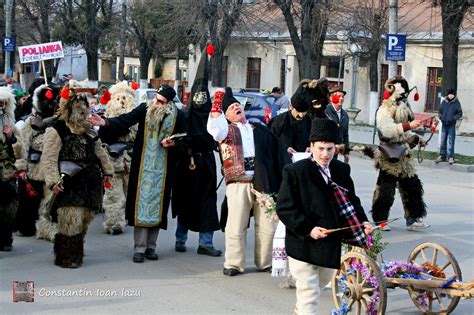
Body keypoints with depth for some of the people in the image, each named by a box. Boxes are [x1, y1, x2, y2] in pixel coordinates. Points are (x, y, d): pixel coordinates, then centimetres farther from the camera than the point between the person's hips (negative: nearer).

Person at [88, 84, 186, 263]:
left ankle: (151, 246, 17)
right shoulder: (145, 109, -3)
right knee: (141, 204, -3)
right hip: (143, 166, -1)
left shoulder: (178, 116, -1)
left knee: (157, 205, 5)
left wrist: (173, 144, -14)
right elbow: (125, 121, -13)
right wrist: (106, 123, -27)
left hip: (163, 169, 1)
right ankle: (139, 248, 1)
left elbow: (183, 143, 6)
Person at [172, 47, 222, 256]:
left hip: (206, 160, 3)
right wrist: (188, 157, -14)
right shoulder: (185, 114, -4)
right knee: (186, 200, 5)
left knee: (207, 202, 1)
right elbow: (181, 139, -9)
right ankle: (180, 240, 16)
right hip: (188, 160, -3)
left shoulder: (210, 114, 7)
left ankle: (205, 243, 4)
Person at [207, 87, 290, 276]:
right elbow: (214, 129, -15)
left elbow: (278, 152, 14)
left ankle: (265, 262, 20)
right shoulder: (226, 130, 10)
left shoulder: (260, 130, 18)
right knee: (236, 227, -2)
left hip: (263, 183, 3)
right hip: (238, 184, -3)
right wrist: (217, 102, -18)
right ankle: (234, 264, 8)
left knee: (267, 227, 6)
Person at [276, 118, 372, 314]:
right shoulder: (295, 171, -13)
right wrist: (308, 229, -23)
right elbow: (284, 208, -14)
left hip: (331, 244, 6)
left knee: (322, 282, 24)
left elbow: (352, 200, 15)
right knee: (309, 293, -4)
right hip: (303, 244, -6)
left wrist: (362, 221, -3)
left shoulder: (342, 170, 4)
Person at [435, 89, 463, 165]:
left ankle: (451, 157, 4)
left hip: (451, 125, -4)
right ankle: (442, 156, 18)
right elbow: (440, 111, 15)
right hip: (444, 124, 4)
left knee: (451, 142, -2)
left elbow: (459, 114, -1)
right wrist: (441, 117, -2)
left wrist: (453, 119, -13)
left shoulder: (456, 103, -3)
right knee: (443, 141, 10)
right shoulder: (444, 102, 5)